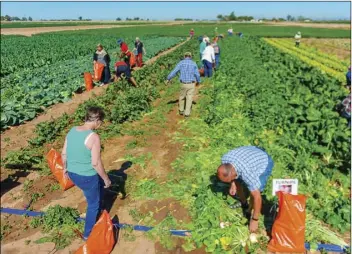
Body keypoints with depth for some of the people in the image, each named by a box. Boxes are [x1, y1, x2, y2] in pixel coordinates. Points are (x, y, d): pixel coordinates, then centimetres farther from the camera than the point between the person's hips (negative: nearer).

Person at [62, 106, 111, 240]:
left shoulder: (72, 131, -3)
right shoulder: (94, 137, -25)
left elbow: (64, 153, 6)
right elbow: (96, 163, -23)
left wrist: (65, 168, 22)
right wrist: (106, 179, -9)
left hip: (73, 174, 8)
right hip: (87, 177, -8)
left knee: (100, 185, 33)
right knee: (93, 204, 17)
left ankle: (96, 216, 49)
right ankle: (88, 234, 35)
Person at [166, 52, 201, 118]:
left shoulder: (181, 63, -1)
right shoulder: (194, 64, 1)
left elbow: (174, 72, -3)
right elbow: (197, 74, -1)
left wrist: (168, 79, 10)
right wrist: (198, 81, 19)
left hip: (184, 84, 0)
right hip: (191, 84, 0)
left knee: (182, 97, 20)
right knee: (189, 99, 8)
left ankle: (181, 110, 30)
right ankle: (187, 113, 9)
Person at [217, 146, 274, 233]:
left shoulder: (247, 173, -42)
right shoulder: (224, 159, -26)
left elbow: (257, 197, -35)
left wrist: (254, 220, -25)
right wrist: (233, 184, -5)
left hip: (265, 163, -6)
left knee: (254, 193, -18)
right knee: (237, 182, 7)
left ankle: (250, 212, 8)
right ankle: (244, 203, 32)